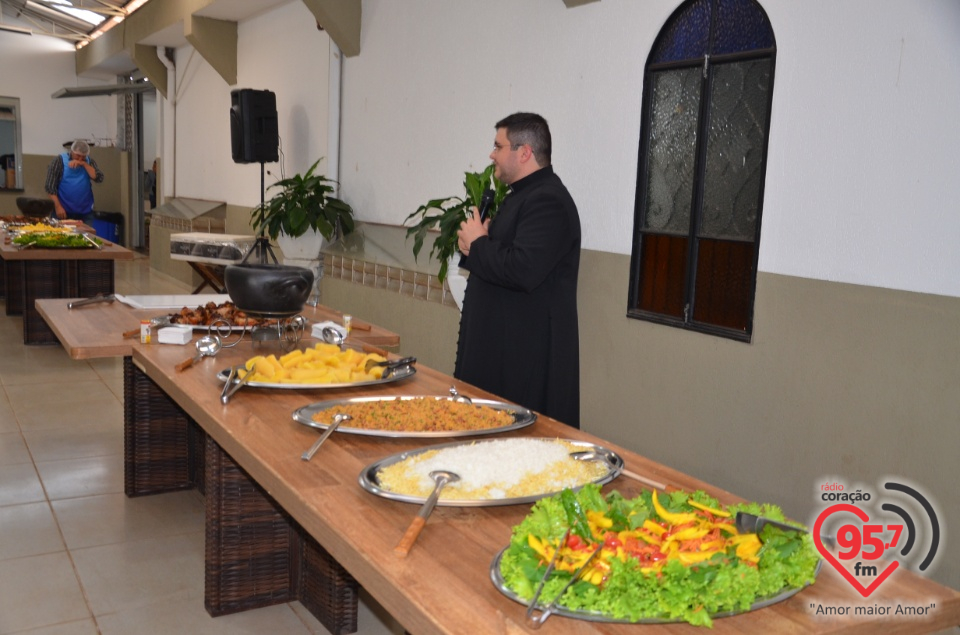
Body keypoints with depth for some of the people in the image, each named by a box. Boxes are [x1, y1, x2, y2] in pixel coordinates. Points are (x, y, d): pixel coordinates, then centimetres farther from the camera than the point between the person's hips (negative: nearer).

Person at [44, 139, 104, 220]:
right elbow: (50, 186, -7)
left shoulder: (89, 162, 8)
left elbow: (99, 178, -7)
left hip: (85, 212, 3)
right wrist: (58, 206, -15)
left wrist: (84, 164, -14)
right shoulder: (60, 161, -3)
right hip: (63, 211, -3)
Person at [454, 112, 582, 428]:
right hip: (499, 343, 11)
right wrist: (475, 245, 3)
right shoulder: (522, 195, 18)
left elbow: (523, 270, -30)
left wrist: (477, 244, -13)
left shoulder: (548, 201, -17)